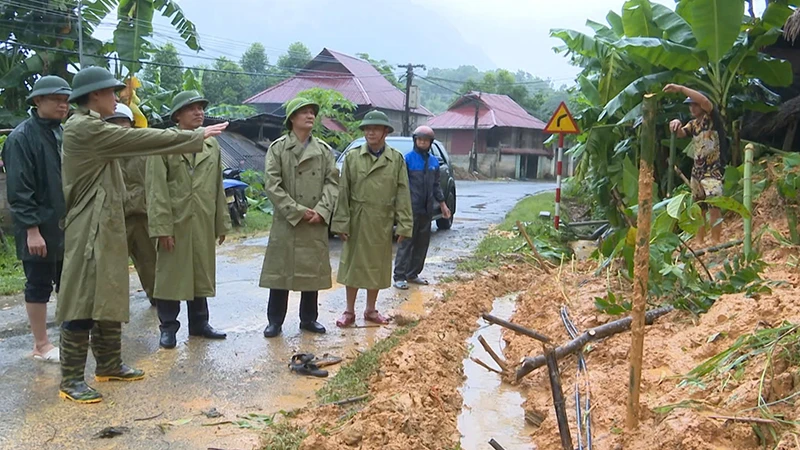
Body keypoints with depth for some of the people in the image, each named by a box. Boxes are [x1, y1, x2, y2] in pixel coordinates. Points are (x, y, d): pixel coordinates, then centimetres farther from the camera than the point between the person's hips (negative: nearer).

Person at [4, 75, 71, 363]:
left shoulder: (64, 134, 11)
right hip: (40, 228, -7)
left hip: (68, 225, 7)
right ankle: (41, 345, 15)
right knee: (39, 285, 4)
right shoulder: (21, 137, -11)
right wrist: (32, 229, -19)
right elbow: (19, 190, -15)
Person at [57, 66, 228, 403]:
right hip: (90, 230, -11)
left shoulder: (92, 128, 16)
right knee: (83, 301, -6)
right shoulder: (84, 128, -16)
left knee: (109, 298, 15)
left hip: (104, 227, 11)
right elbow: (141, 139, -18)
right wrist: (197, 136, -13)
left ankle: (109, 364, 26)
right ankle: (71, 380, 1)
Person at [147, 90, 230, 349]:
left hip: (204, 224, 5)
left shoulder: (212, 146, 12)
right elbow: (156, 189, -10)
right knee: (170, 276, 3)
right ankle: (168, 328, 15)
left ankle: (199, 323, 25)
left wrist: (222, 223, 12)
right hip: (175, 222, -5)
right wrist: (162, 227, -16)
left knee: (202, 274, 13)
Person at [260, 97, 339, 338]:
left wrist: (321, 210, -11)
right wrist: (297, 211, -14)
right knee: (281, 271, 2)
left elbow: (332, 182, 3)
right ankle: (275, 320, 13)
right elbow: (272, 185, -8)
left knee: (313, 271, 9)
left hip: (316, 224, 3)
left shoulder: (324, 149, 8)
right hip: (286, 222, -3)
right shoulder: (278, 148, -1)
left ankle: (308, 318, 22)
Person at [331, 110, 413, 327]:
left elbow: (403, 193, -1)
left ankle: (371, 310, 26)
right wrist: (342, 223, -7)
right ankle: (349, 311, 18)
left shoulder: (397, 159, 0)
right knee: (353, 264, 6)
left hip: (382, 222, 1)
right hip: (357, 220, -1)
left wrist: (403, 225, -6)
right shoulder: (352, 157, -1)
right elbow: (343, 192, -2)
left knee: (377, 266, 11)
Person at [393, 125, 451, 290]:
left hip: (427, 209, 6)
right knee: (406, 242, -5)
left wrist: (442, 204, 18)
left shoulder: (433, 162, 12)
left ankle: (413, 274, 20)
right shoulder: (407, 159, -6)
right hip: (411, 208, -6)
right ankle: (399, 277, -1)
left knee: (422, 243, 10)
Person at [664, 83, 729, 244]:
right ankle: (699, 243, 18)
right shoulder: (693, 123, 16)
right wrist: (676, 124, -21)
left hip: (713, 171, -8)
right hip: (697, 171, 8)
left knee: (714, 206, -18)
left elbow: (704, 101, -24)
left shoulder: (712, 117, -6)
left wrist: (680, 89, -27)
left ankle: (716, 242, -17)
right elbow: (680, 134, 2)